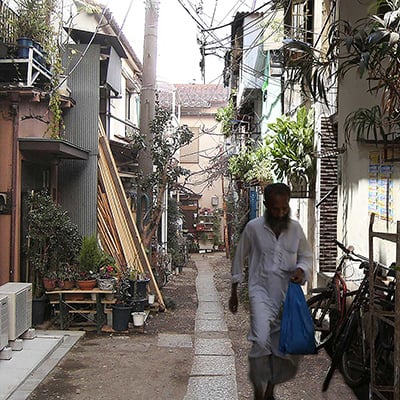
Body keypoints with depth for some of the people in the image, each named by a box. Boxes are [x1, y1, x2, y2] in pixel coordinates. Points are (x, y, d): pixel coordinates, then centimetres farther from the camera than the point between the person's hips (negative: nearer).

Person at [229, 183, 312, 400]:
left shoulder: (296, 228, 2)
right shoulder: (253, 227, -5)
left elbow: (306, 256, 14)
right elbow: (239, 259, 6)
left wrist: (301, 270, -10)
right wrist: (234, 292, 11)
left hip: (288, 294, 4)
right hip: (261, 291, -3)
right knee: (261, 341, -23)